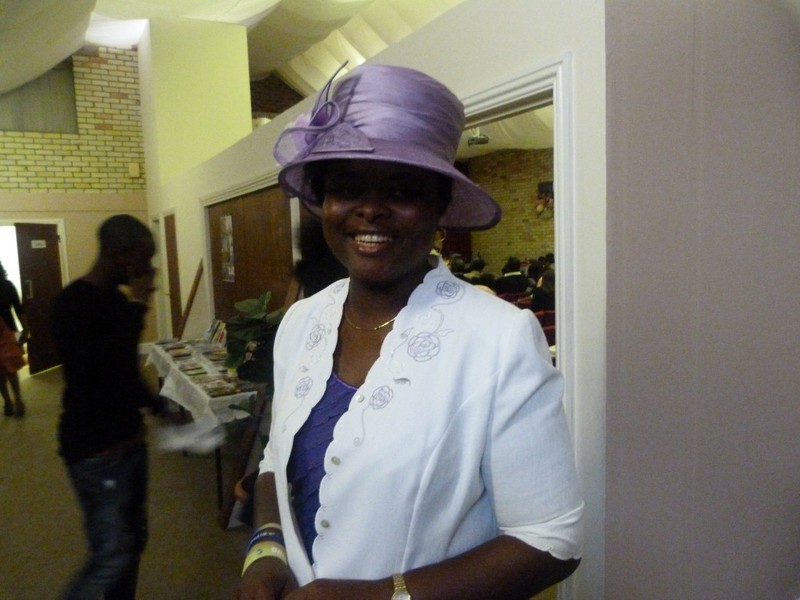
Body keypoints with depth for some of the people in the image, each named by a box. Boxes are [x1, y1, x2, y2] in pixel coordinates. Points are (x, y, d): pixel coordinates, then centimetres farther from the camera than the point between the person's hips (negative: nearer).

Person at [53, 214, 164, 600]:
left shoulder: (116, 299, 9)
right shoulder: (72, 303, -16)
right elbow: (96, 368, -30)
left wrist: (157, 405, 8)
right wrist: (136, 307, -23)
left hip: (129, 439, 8)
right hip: (94, 450, -8)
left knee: (134, 541, 15)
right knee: (111, 557, -4)